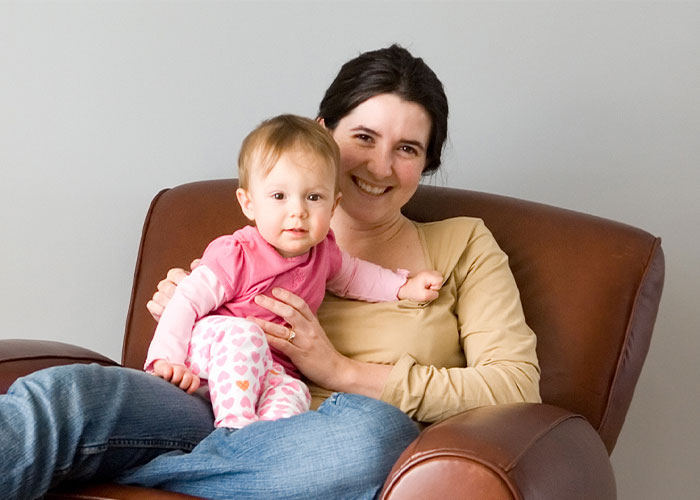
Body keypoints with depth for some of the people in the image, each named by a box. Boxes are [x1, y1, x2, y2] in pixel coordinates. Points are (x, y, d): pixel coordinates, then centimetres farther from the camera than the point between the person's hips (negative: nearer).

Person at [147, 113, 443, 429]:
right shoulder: (235, 257, -18)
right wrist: (165, 357, -29)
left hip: (267, 371, 5)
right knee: (243, 333, -37)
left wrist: (405, 288, 17)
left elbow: (352, 276, 26)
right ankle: (234, 423, -44)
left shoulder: (321, 251, 3)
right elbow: (187, 301, -17)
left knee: (294, 392, -28)